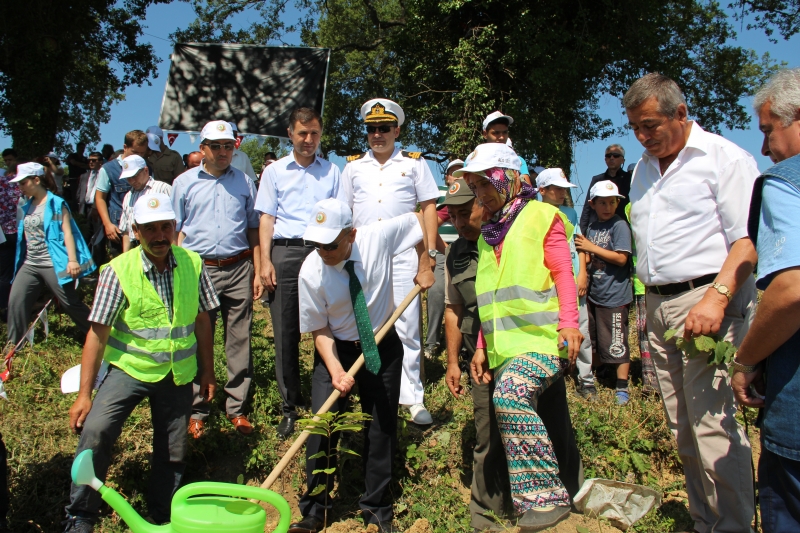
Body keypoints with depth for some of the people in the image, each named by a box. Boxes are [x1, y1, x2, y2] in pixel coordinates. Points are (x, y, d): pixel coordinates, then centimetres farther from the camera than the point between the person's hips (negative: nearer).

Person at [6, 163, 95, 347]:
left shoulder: (56, 203, -7)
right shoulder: (27, 206, 13)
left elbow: (67, 232, -13)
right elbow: (26, 235, 20)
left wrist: (72, 260, -21)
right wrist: (22, 259, 21)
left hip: (53, 264, -7)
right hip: (30, 264, 7)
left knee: (71, 303, -2)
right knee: (16, 301, 2)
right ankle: (14, 344, 15)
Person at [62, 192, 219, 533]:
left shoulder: (192, 263, -6)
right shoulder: (118, 271, -13)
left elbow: (202, 320, 4)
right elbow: (98, 333, -11)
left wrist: (207, 372, 9)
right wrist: (84, 394, -11)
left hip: (178, 375, 2)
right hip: (129, 368, -2)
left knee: (172, 453, 10)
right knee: (95, 432, -20)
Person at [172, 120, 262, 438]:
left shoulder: (244, 182, 10)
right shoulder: (185, 182, 8)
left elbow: (253, 229, 12)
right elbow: (176, 231, 7)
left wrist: (257, 272, 6)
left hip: (238, 269, 1)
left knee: (239, 342, 4)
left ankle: (237, 408, 15)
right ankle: (197, 410, 16)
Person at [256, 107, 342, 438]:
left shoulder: (331, 172, 14)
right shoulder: (275, 171, 12)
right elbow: (266, 218, 8)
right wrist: (265, 261, -3)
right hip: (285, 252, 0)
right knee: (285, 333, 2)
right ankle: (290, 406, 12)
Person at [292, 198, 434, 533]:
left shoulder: (378, 237, -21)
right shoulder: (311, 272, -21)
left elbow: (418, 220, -2)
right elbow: (319, 329, -12)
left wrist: (424, 266, 0)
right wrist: (336, 371, -24)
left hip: (382, 346, 1)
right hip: (336, 349, -1)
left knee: (382, 427, 7)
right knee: (322, 426, -8)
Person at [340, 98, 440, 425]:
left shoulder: (414, 163, 8)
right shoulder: (353, 166, 14)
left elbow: (428, 207, 6)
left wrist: (430, 252, -1)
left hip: (403, 254, -2)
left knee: (406, 327, -2)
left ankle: (412, 397, 7)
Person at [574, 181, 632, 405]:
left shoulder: (620, 226, -10)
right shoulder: (592, 227, 9)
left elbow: (621, 258, -17)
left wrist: (592, 247, -15)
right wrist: (583, 250, -7)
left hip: (615, 296, -7)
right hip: (595, 293, 7)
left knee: (616, 344, 0)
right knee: (593, 342, 18)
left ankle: (622, 389, 11)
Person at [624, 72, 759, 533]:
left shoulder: (724, 157, -4)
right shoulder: (643, 169, 18)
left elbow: (748, 240, -12)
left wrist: (716, 296, -25)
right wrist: (650, 304, 16)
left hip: (707, 300, -7)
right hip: (659, 305, 7)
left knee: (712, 423, -11)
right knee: (683, 429, 10)